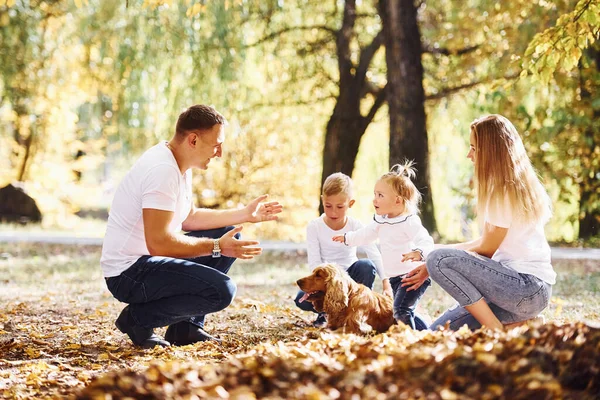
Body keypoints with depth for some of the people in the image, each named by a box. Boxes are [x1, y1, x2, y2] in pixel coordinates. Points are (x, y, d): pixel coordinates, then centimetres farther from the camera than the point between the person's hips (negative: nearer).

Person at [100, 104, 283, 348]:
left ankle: (187, 326, 12)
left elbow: (189, 217, 23)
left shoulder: (178, 165, 10)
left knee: (229, 236, 14)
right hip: (129, 273, -11)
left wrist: (245, 214, 18)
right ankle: (138, 319, -5)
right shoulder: (163, 170, -22)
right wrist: (217, 247, -19)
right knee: (221, 290, -23)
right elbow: (158, 243, -27)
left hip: (147, 259, 11)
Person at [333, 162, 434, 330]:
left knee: (400, 310, -21)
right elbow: (366, 234, 25)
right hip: (395, 278, 9)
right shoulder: (381, 220, 6)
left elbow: (426, 242, -32)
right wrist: (347, 238, 31)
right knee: (406, 313, 20)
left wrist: (419, 253, -52)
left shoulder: (410, 222, -21)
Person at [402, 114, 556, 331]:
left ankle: (497, 331, -14)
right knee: (438, 332, 7)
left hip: (526, 287, -9)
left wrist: (436, 260, 1)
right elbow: (487, 243, 15)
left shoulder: (505, 190, -13)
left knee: (439, 260, -19)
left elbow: (486, 249, -9)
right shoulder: (520, 185, 15)